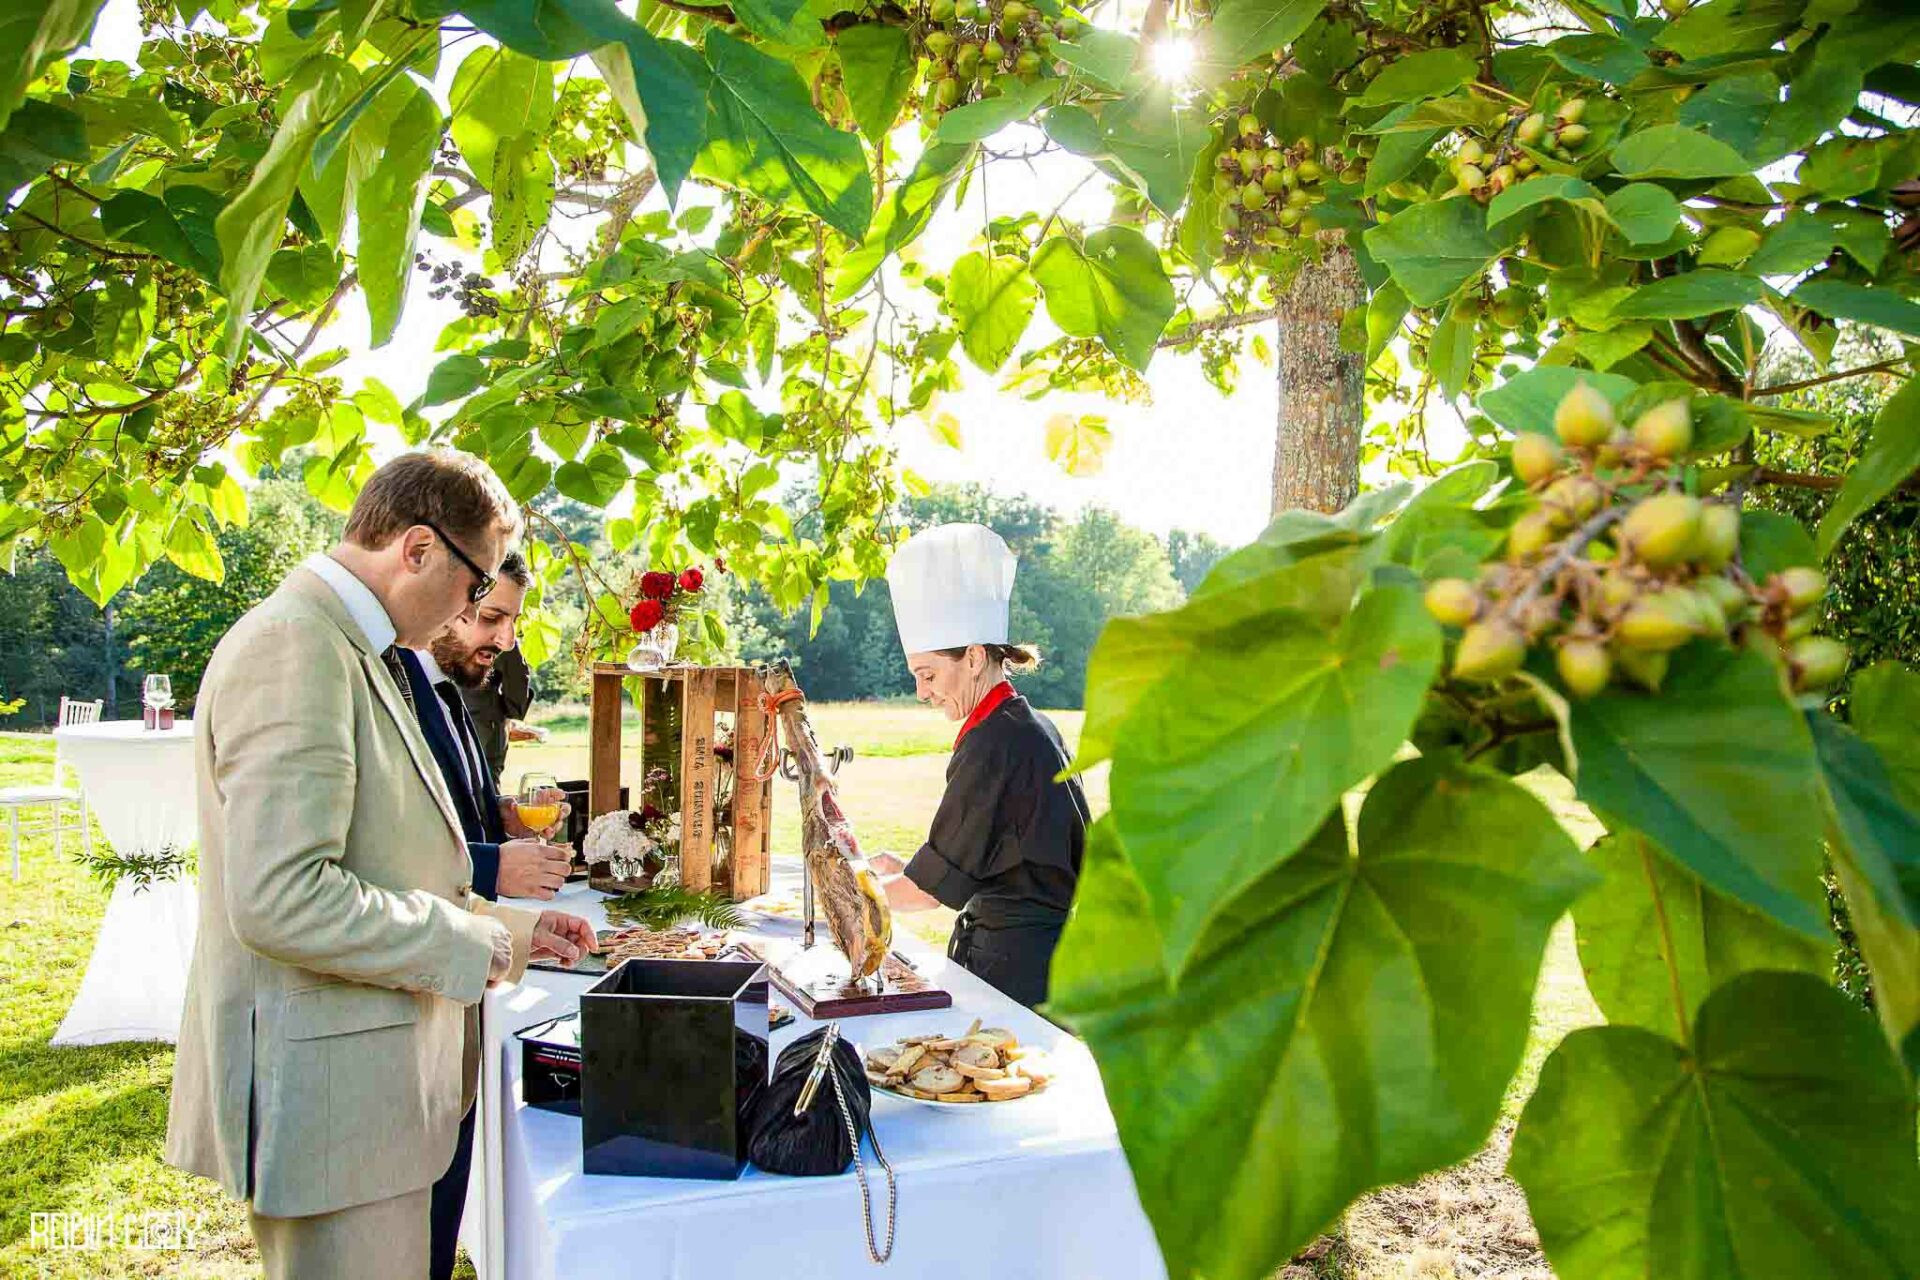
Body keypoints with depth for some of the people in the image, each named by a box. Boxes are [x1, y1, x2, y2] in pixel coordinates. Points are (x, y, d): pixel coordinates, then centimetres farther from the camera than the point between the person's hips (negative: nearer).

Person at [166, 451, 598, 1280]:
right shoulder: (293, 645, -19)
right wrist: (476, 943, -17)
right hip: (326, 1091, -10)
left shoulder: (344, 646, 13)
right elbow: (279, 897, -27)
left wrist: (510, 927, 14)